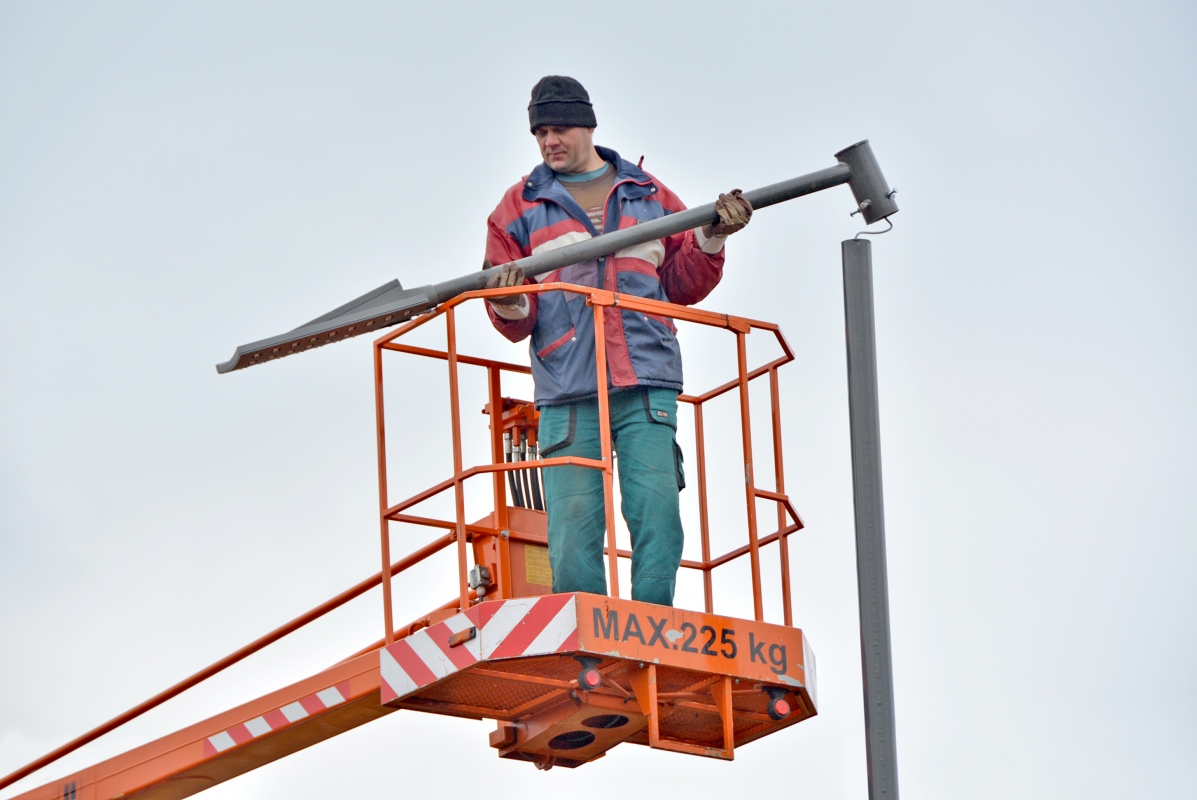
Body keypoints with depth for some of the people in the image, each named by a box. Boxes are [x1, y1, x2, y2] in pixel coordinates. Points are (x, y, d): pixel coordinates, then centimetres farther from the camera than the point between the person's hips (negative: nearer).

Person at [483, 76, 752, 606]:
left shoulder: (649, 196, 18)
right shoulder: (520, 208, 15)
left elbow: (682, 287, 18)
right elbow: (515, 322, 11)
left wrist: (711, 240, 2)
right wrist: (510, 307, -12)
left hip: (646, 385, 0)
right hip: (566, 391, 0)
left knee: (656, 516, -11)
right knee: (573, 532, -8)